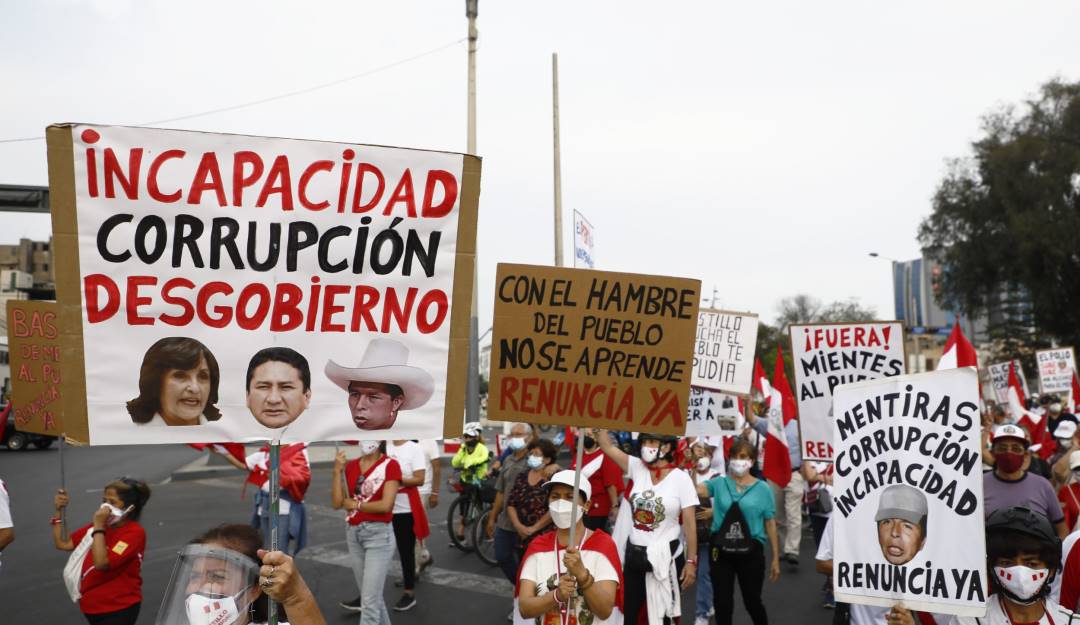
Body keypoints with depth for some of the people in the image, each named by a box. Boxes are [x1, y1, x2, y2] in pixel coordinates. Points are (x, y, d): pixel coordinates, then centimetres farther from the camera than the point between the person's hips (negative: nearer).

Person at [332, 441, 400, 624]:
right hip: (353, 533, 6)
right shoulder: (350, 466, 6)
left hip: (378, 534, -6)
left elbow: (386, 505, -18)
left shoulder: (390, 465, -10)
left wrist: (355, 504, -7)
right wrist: (337, 471, -10)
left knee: (370, 600, -6)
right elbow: (337, 503, -2)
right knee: (372, 594, 18)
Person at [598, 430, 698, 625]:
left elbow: (689, 522, -8)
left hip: (665, 557, -4)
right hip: (634, 554, 4)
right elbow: (607, 446, -5)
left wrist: (691, 561, -9)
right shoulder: (637, 468, 0)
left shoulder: (681, 478, -10)